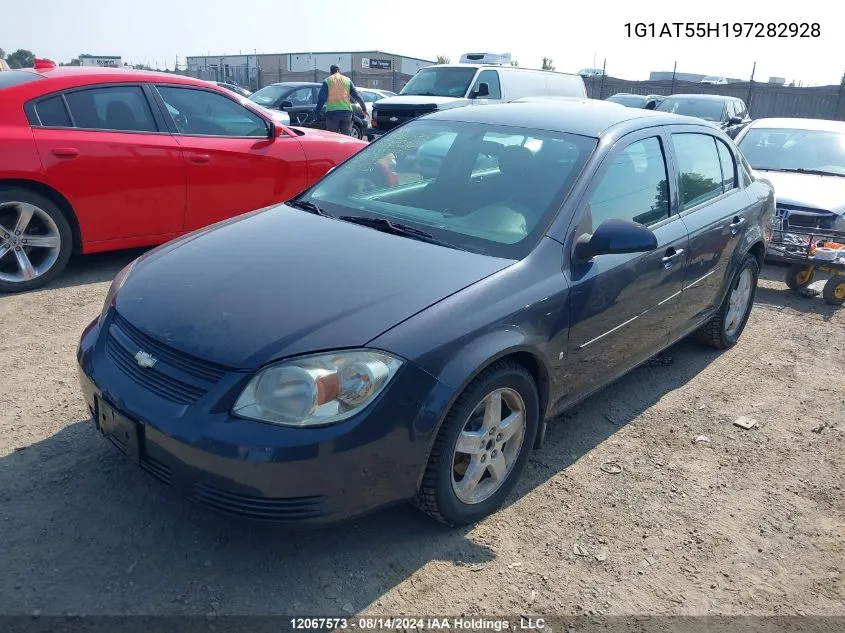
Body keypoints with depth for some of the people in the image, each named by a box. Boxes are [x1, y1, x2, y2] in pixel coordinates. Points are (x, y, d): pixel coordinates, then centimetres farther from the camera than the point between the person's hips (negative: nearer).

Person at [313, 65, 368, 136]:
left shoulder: (327, 81, 5)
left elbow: (321, 98, -1)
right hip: (346, 112, 2)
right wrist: (364, 108, 19)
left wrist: (316, 113, 3)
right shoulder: (347, 80, 10)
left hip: (332, 112, -2)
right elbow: (356, 96, 9)